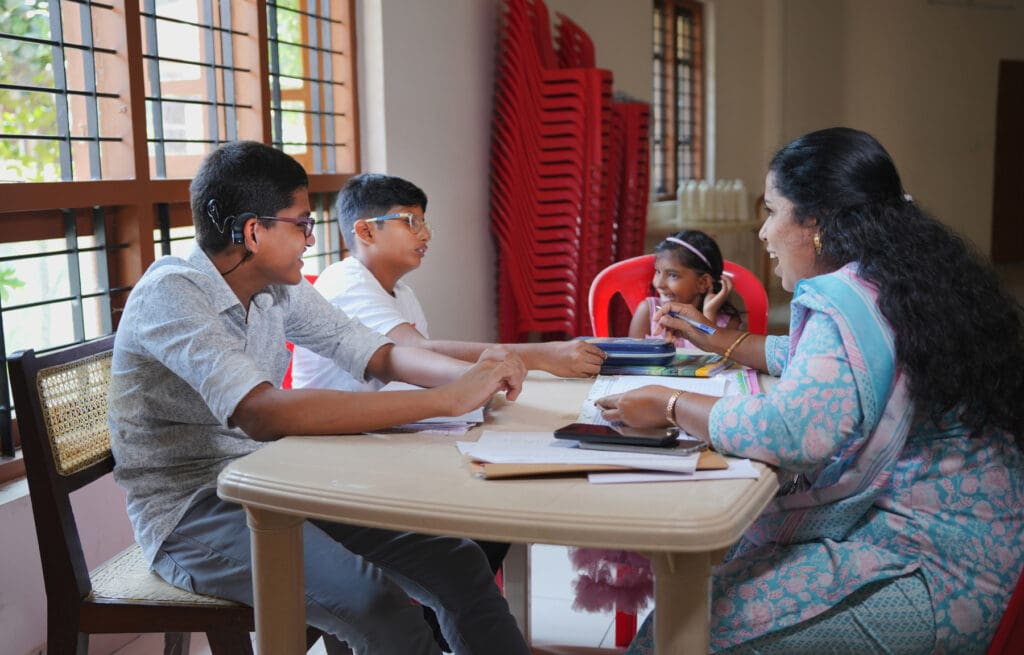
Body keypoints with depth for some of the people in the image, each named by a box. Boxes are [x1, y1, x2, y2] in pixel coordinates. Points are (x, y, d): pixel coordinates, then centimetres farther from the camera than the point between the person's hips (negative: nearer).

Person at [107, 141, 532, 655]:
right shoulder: (171, 294, -20)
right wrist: (448, 400, -34)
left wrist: (473, 374, -14)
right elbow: (264, 414, -34)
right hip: (188, 514, -7)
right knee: (379, 607, -29)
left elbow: (379, 355, 8)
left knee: (456, 562, -8)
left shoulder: (278, 289, 3)